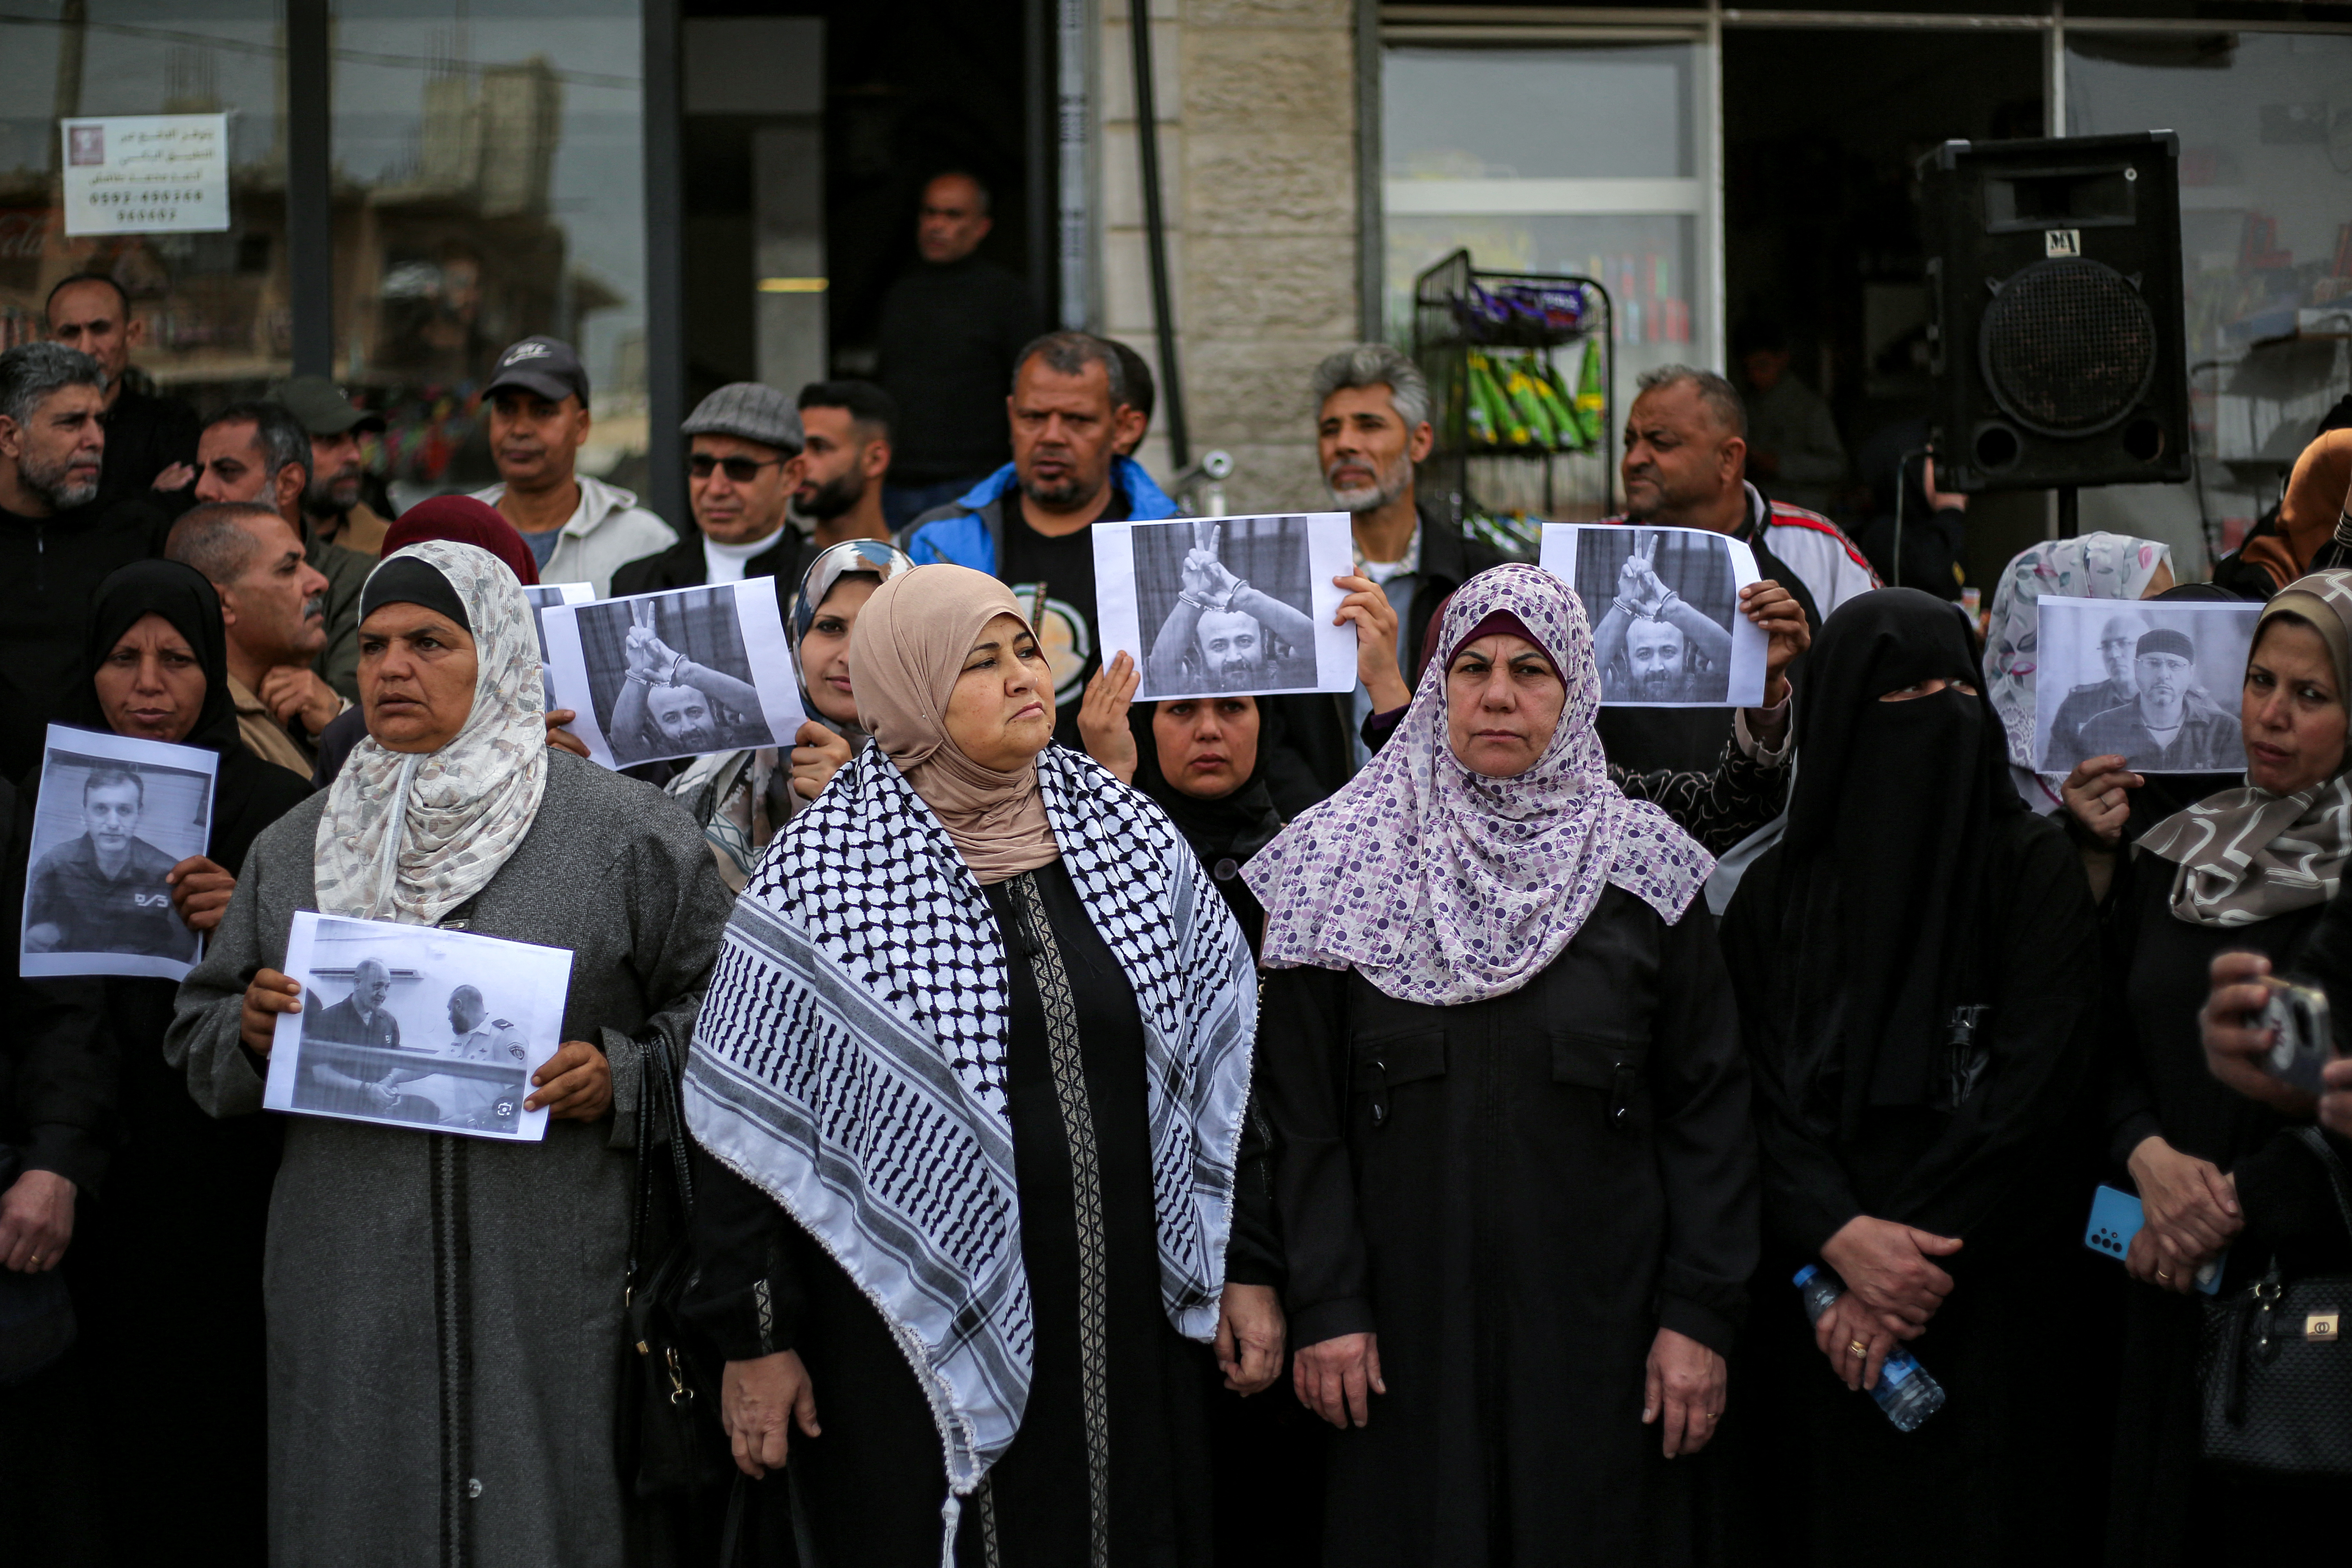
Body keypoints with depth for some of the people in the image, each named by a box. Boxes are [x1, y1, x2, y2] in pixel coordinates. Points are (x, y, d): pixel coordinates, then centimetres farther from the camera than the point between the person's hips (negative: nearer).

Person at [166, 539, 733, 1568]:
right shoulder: (292, 849, 14)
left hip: (554, 1291, -3)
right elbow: (197, 1046, 18)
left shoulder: (620, 831, 2)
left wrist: (623, 1076, -13)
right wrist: (249, 1034, -3)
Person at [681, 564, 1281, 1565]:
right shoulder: (818, 880, -7)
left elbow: (1218, 1065, 10)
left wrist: (1247, 1269, 8)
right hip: (914, 1346, -3)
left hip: (1124, 1324, 4)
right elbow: (748, 1125, -5)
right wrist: (754, 1342, -6)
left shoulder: (1131, 837, 5)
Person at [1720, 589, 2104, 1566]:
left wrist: (1910, 1261, -14)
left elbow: (2036, 1084, -9)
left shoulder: (2035, 870, -1)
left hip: (1984, 1307, -2)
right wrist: (1841, 1237, -19)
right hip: (1817, 1311, 2)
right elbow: (1761, 1092, -1)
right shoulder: (1778, 890, 7)